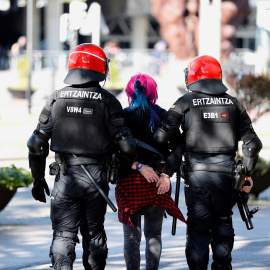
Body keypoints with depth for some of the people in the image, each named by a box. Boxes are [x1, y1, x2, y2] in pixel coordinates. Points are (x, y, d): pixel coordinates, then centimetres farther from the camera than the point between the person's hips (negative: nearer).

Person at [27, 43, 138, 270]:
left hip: (65, 177, 0)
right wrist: (138, 158, 14)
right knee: (94, 234, 14)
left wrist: (38, 179, 14)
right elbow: (125, 144, -8)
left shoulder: (56, 99, 3)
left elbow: (37, 143, 4)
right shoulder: (107, 101, -4)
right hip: (96, 177, 0)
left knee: (63, 234, 1)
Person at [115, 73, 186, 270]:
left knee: (131, 235, 4)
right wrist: (167, 175, -4)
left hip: (129, 180, -2)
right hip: (157, 183, 2)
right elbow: (177, 148, -2)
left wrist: (137, 166, -10)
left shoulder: (122, 117, -5)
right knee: (154, 234, 12)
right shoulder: (164, 116, 2)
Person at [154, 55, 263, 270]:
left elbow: (162, 137, -6)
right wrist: (248, 174, 15)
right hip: (226, 172, 2)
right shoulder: (233, 104, 8)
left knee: (198, 228, 4)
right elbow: (252, 144, 5)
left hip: (197, 173, -2)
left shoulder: (185, 103, 0)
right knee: (223, 223, 15)